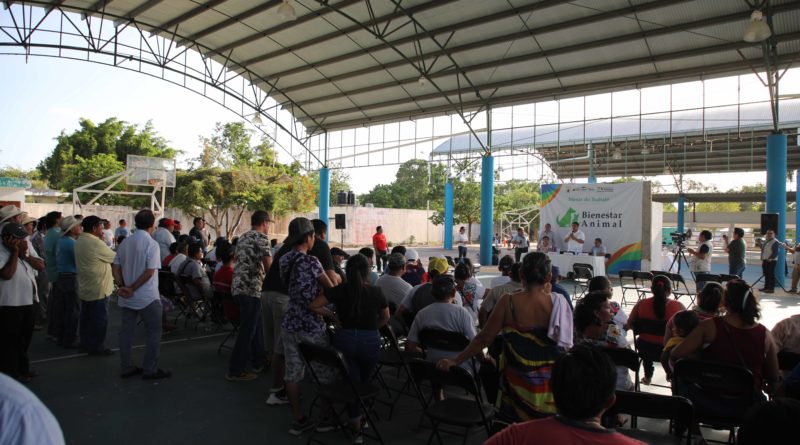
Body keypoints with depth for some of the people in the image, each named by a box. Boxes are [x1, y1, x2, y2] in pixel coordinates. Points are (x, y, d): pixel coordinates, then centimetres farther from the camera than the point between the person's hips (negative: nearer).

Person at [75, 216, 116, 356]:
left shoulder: (79, 242, 8)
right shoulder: (96, 243, -21)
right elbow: (115, 258, -12)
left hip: (84, 288, 9)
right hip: (98, 288, -9)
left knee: (86, 317, 18)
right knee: (99, 319, 1)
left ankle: (85, 344, 28)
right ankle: (96, 347, 8)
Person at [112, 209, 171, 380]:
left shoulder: (125, 242, 7)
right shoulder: (151, 243, -14)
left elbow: (115, 267, 5)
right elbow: (150, 271, -20)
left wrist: (122, 286, -3)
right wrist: (132, 289, -13)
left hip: (127, 297, 7)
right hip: (147, 297, -7)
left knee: (126, 331, 13)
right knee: (153, 332, 4)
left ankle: (126, 368, 21)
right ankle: (150, 369, 8)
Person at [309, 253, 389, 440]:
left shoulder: (339, 290, -4)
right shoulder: (376, 292, -2)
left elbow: (313, 306, -6)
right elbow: (385, 318, 11)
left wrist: (331, 315, 5)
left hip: (345, 339, 0)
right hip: (371, 341, 0)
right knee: (366, 381, 19)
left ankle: (356, 427, 16)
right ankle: (361, 416, 29)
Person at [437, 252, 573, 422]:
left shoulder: (508, 302, -16)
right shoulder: (558, 303, -13)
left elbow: (484, 339, -12)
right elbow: (565, 344, 2)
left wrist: (455, 361, 1)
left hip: (518, 385, -1)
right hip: (551, 386, 1)